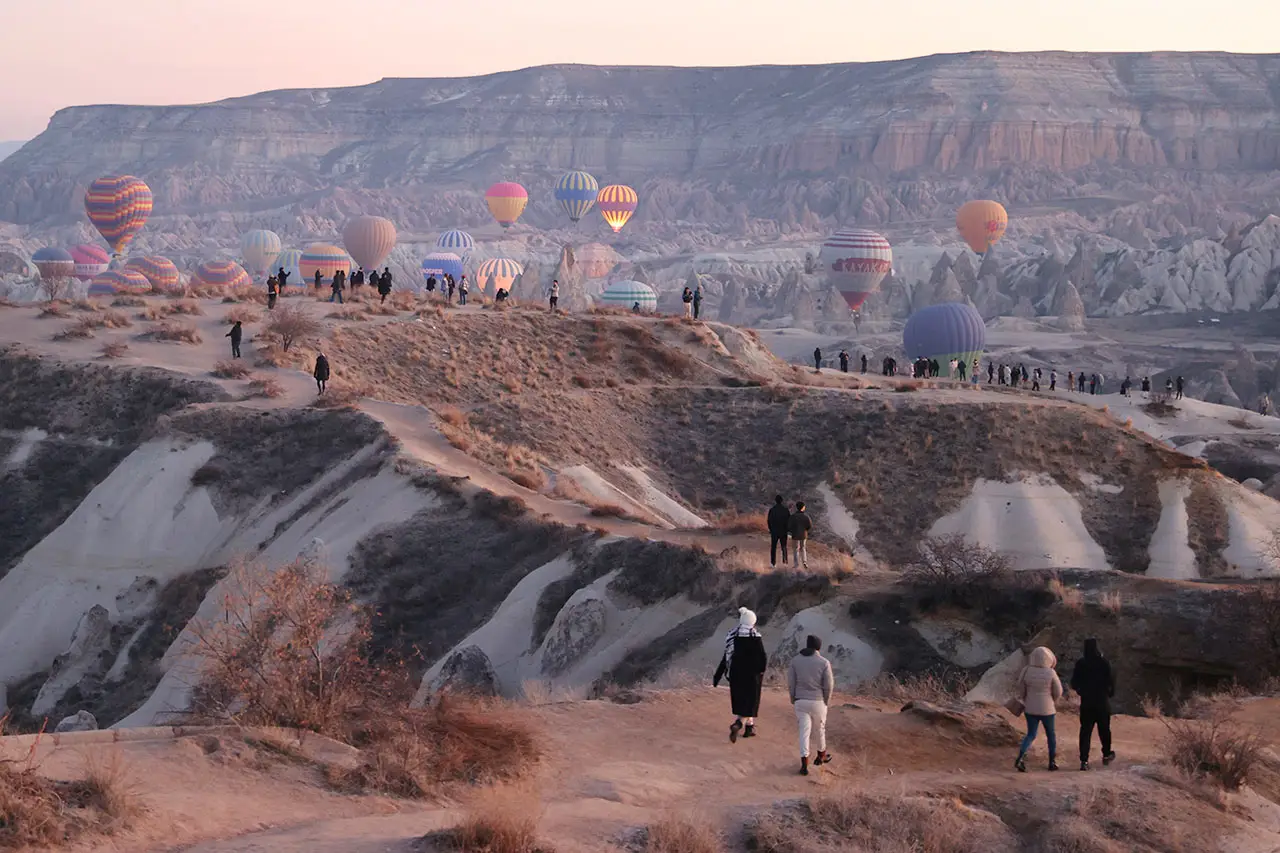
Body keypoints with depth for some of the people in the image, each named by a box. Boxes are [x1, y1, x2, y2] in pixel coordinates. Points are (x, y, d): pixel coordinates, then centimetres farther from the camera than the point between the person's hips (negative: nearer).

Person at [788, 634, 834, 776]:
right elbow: (829, 685, -9)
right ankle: (821, 755, 38)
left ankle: (804, 764, -3)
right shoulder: (824, 663, -9)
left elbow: (791, 683, -2)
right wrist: (826, 701, 6)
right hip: (818, 702, -1)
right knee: (819, 729, 18)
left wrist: (793, 700, 9)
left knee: (804, 731, 4)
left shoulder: (795, 661, -3)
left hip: (800, 701, 1)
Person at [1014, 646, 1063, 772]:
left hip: (1030, 709, 2)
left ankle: (1020, 757, -11)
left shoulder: (1026, 671, -10)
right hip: (1047, 709, -2)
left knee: (1031, 735, 12)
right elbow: (1058, 693, -5)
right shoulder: (1050, 673, -15)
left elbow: (1020, 691, -2)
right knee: (1051, 734, 19)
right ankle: (1052, 762, 24)